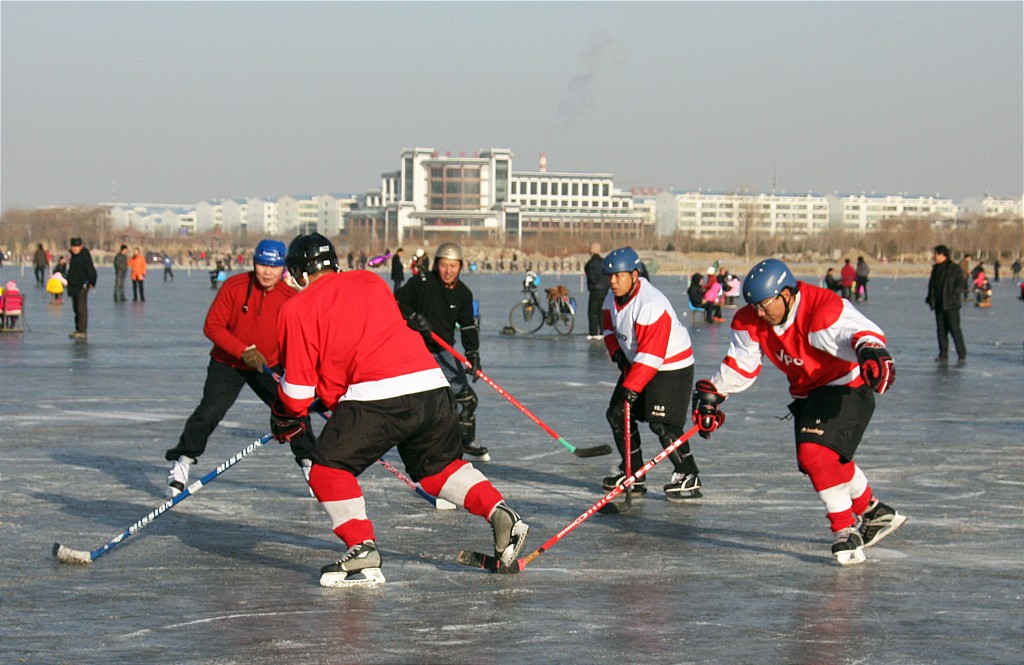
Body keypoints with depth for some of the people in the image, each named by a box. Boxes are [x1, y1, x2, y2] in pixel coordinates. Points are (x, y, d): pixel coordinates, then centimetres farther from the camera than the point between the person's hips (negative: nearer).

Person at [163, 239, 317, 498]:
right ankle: (182, 462, -3)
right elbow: (212, 326, -16)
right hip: (227, 363, -2)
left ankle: (309, 463, 15)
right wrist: (243, 351, -23)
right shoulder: (234, 286, -19)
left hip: (269, 365, 3)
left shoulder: (290, 296, -12)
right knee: (209, 411, -17)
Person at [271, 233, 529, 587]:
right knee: (438, 465, 26)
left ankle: (362, 549, -7)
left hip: (376, 397, -6)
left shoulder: (298, 309, 7)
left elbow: (298, 387, 6)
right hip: (433, 385, 6)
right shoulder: (371, 282, 24)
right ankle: (498, 511, 10)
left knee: (330, 469, 6)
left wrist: (285, 420, 27)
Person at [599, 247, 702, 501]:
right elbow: (609, 326, 18)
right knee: (617, 414, 7)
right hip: (636, 364, 10)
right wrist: (616, 352, 0)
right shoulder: (613, 298, -1)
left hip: (672, 367, -9)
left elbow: (651, 355, -33)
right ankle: (633, 473, 18)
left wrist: (631, 387, -33)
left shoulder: (652, 305, -30)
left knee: (662, 423, -17)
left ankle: (688, 476, -5)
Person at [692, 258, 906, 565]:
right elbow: (740, 365, 8)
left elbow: (859, 331, -44)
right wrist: (711, 395, 5)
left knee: (816, 453, -23)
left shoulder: (824, 310, -29)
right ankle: (876, 513, 32)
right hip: (807, 395, 9)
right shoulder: (750, 322, -5)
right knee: (820, 461, 10)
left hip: (847, 388, -8)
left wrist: (872, 353, -64)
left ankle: (845, 529, -10)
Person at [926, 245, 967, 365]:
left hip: (951, 305, -7)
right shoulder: (936, 269, 17)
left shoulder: (954, 268, -5)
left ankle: (962, 355, -4)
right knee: (941, 331, 7)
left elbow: (960, 284, -10)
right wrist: (930, 298, 11)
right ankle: (943, 356, 10)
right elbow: (932, 285, 23)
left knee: (955, 330, -9)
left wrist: (954, 296, -22)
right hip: (938, 305, 7)